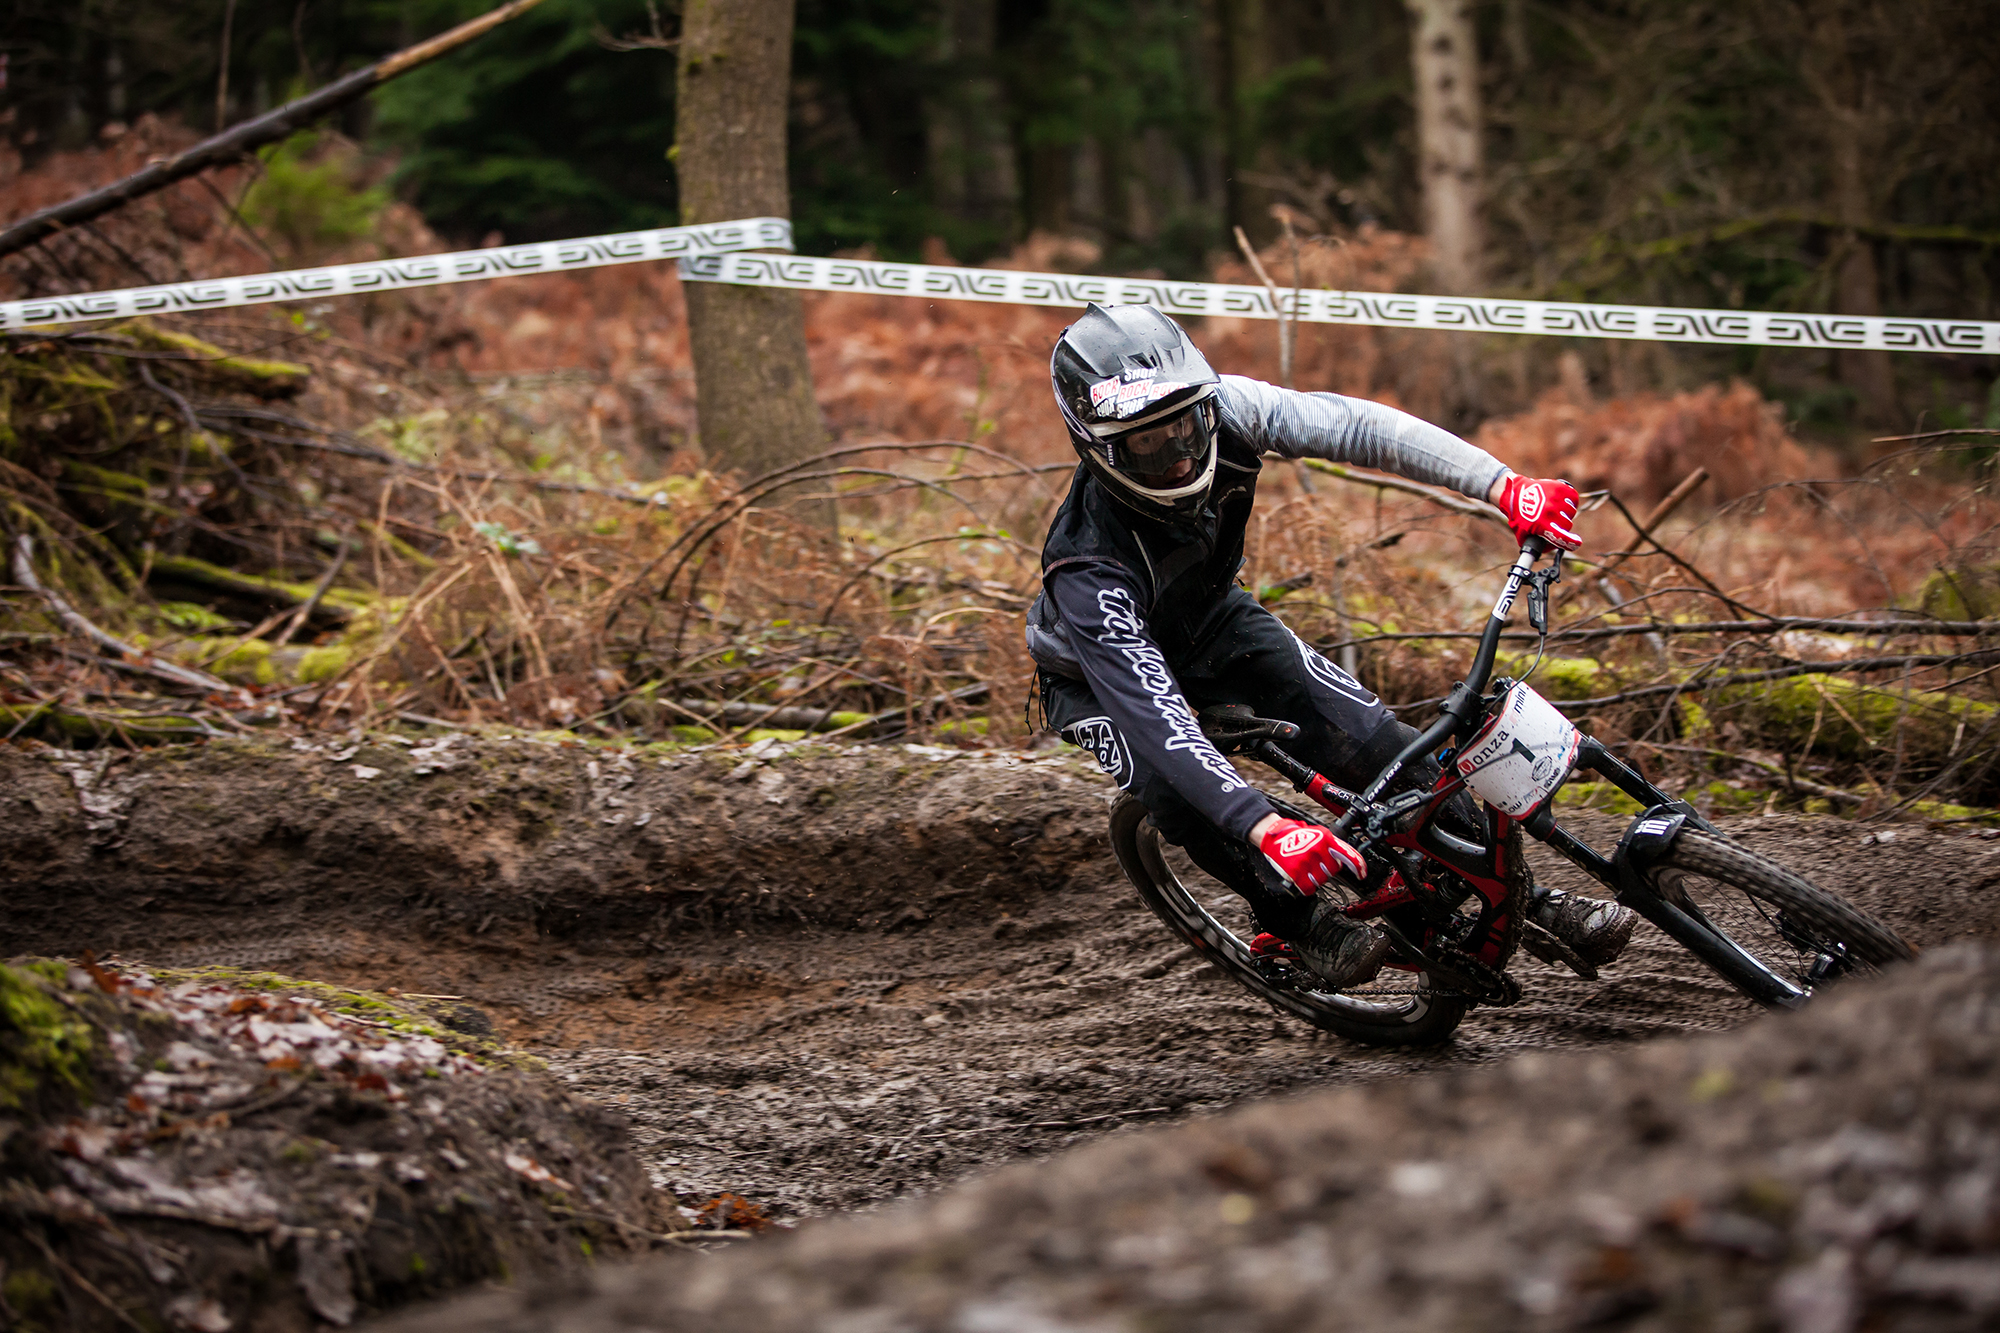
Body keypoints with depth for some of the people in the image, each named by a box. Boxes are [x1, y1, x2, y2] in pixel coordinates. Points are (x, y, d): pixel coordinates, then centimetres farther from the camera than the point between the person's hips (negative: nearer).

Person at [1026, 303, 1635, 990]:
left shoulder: (1223, 410, -31)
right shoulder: (1088, 569, -42)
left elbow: (1356, 427, -29)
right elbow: (1155, 718, -45)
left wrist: (1507, 488, -40)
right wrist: (1269, 832, -54)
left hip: (1207, 620, 4)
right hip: (1100, 673, -4)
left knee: (1364, 731, -11)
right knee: (1180, 792, -31)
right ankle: (1296, 920, -5)